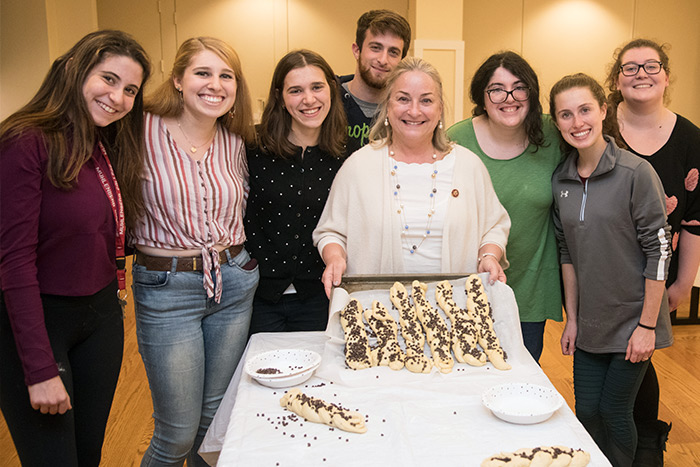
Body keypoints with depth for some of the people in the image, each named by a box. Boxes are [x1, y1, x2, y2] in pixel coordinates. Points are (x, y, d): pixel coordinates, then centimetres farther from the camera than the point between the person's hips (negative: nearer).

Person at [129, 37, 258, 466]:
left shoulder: (236, 141, 4)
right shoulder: (145, 130, -11)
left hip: (235, 284, 5)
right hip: (166, 289, -4)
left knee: (216, 418, 18)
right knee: (178, 432, 5)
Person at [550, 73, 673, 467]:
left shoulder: (636, 173, -15)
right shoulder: (561, 181, 1)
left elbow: (659, 250, -13)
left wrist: (647, 325, -13)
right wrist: (572, 317, 7)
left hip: (633, 319, -4)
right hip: (590, 323, 4)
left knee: (613, 413, 6)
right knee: (587, 414, 11)